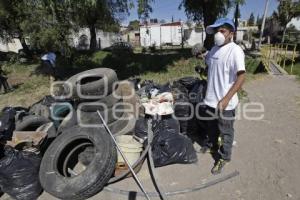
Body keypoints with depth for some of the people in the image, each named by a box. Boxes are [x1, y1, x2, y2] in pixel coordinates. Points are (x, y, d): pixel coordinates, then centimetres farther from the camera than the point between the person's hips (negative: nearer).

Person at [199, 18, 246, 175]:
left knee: (225, 132, 12)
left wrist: (226, 99, -27)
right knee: (211, 127, 25)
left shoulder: (235, 50, -17)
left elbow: (241, 77, -23)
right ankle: (212, 145, 49)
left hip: (225, 103, -7)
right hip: (210, 98, 7)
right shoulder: (214, 49, 6)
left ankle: (223, 157, 31)